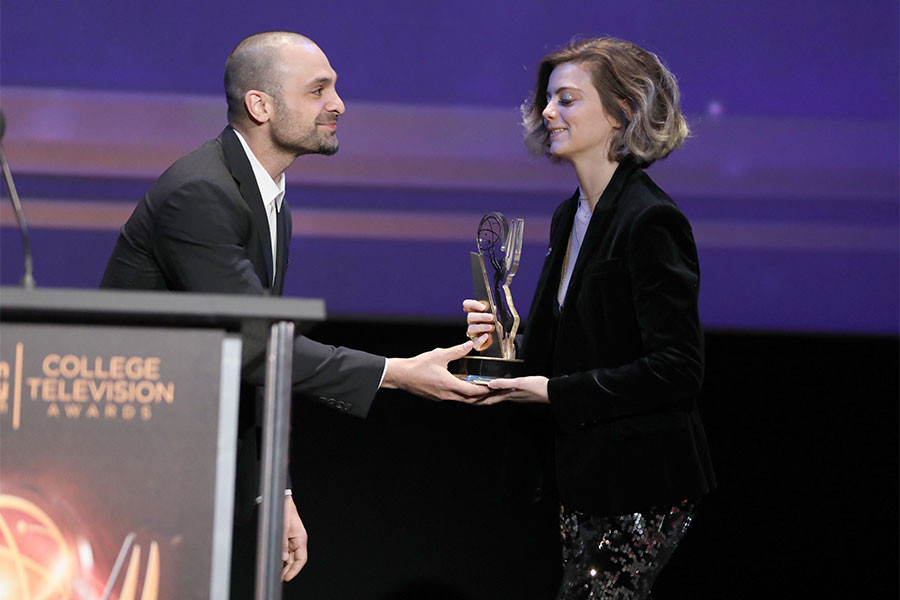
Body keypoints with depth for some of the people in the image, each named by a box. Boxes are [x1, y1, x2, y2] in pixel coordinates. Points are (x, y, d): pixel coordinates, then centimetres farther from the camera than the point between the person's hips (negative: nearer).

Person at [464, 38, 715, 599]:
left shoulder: (651, 221, -16)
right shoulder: (570, 216, 13)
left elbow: (677, 370, -19)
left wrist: (555, 391, -18)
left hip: (641, 487, -9)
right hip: (587, 479, 9)